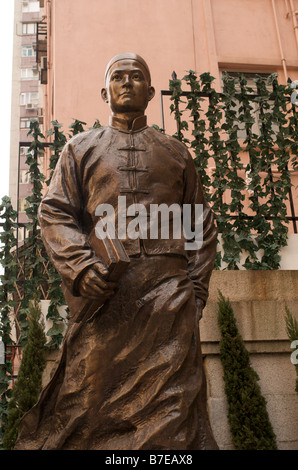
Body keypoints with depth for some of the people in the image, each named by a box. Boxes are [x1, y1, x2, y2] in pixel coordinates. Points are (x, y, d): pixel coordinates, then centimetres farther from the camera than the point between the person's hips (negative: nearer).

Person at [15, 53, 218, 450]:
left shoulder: (176, 153, 21)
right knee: (89, 400, 1)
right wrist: (80, 265, -12)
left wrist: (197, 288, 3)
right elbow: (54, 212, 7)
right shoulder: (81, 148, 18)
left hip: (169, 290, 1)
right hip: (103, 289, 0)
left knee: (172, 402, -2)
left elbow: (202, 224, 17)